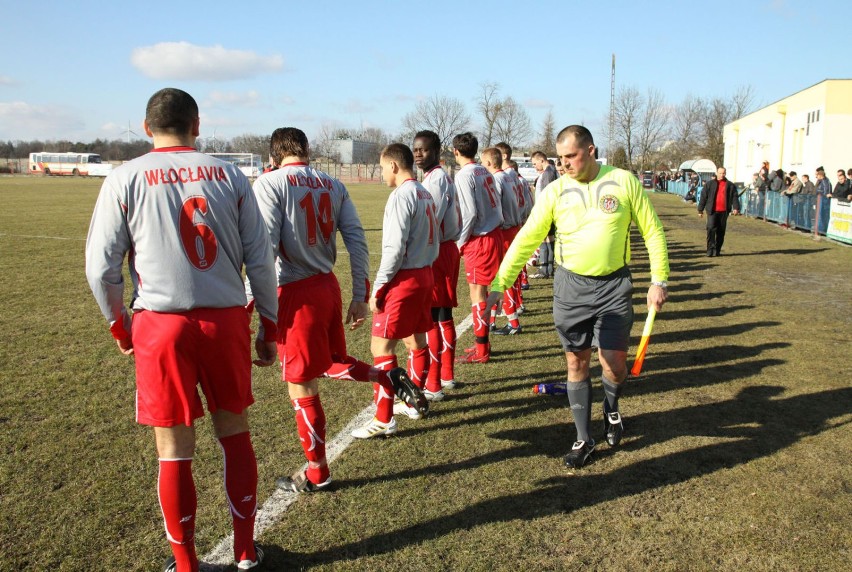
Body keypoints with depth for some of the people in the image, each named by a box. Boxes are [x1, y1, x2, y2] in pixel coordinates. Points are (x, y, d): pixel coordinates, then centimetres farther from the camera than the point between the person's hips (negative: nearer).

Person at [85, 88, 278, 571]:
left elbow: (102, 267, -1)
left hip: (161, 324, -1)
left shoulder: (125, 179, 0)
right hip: (226, 320, 2)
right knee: (235, 434, 16)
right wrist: (270, 327, 11)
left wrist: (120, 327, 14)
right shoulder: (229, 175, 4)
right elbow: (260, 259, 2)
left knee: (175, 451, 9)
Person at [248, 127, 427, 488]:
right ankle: (389, 379, 11)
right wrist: (360, 296, 8)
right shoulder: (332, 185, 8)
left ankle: (316, 474, 22)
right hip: (329, 286, 6)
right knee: (333, 361, 31)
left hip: (296, 294, -6)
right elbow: (357, 242, 4)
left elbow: (265, 247, -16)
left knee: (301, 387, 8)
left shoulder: (269, 183, -8)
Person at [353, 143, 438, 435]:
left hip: (404, 278, -10)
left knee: (381, 345, -5)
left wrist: (377, 288, -15)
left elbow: (395, 248, -20)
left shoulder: (401, 195, -15)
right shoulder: (425, 194, 12)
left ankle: (384, 420, -1)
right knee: (416, 340, 18)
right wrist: (425, 265, 19)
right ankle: (416, 402, 31)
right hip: (425, 274, 10)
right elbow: (435, 239, 16)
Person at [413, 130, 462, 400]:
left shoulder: (436, 178, -15)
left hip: (435, 253, -10)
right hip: (447, 248, 10)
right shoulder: (444, 177, 16)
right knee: (443, 316, 17)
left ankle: (433, 385, 1)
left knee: (429, 319, -6)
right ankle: (447, 375, 28)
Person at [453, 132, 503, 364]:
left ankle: (480, 351, 6)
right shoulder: (485, 172, 11)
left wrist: (460, 242, -8)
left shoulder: (464, 175, -13)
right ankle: (482, 343, 26)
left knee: (477, 292, -1)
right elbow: (497, 202, 12)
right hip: (495, 233, 8)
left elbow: (469, 213, -19)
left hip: (479, 240, -8)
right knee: (481, 290, 16)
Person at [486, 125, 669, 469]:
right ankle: (583, 439, 22)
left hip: (614, 286, -1)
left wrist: (659, 281, -2)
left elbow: (652, 230, 2)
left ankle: (611, 407, 36)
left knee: (614, 365, 0)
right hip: (570, 285, 1)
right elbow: (526, 240, -4)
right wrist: (498, 285, -10)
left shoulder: (624, 181, -5)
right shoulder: (555, 191, -3)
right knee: (576, 364, 6)